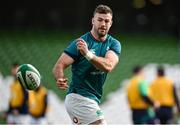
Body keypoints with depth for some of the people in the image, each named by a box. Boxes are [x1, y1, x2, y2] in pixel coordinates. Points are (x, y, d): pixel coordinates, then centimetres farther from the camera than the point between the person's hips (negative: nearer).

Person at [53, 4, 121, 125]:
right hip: (78, 97, -7)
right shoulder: (81, 42, -11)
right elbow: (59, 66, -16)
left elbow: (108, 66, -18)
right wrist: (60, 79, -39)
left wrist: (88, 54, -35)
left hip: (92, 100, 7)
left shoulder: (114, 44, 2)